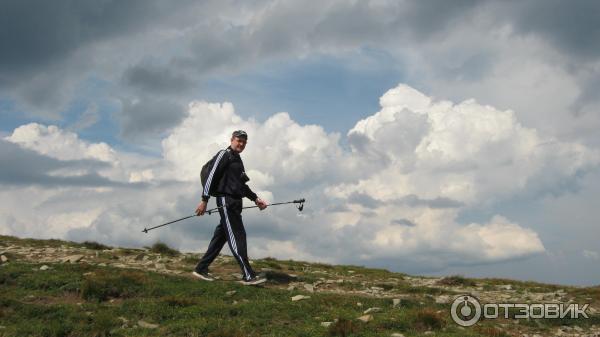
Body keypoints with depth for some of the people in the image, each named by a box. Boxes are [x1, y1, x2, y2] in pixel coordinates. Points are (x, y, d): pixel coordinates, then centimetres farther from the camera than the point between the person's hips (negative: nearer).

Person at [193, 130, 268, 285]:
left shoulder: (238, 160, 24)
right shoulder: (224, 154, -4)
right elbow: (211, 176, -11)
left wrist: (256, 199, 19)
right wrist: (204, 200, -16)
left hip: (235, 203, 9)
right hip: (225, 200, -9)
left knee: (220, 236, 10)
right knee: (237, 237, -11)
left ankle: (201, 269, 17)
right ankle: (249, 276, -12)